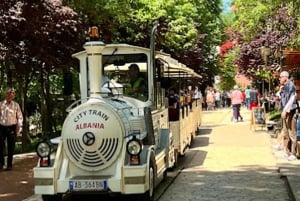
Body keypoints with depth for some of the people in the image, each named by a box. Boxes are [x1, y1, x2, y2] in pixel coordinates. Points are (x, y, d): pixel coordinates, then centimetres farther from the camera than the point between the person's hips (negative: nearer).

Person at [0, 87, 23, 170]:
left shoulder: (16, 105, 2)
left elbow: (20, 117, 6)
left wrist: (19, 128, 1)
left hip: (11, 127, 0)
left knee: (11, 147, 4)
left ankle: (9, 165, 14)